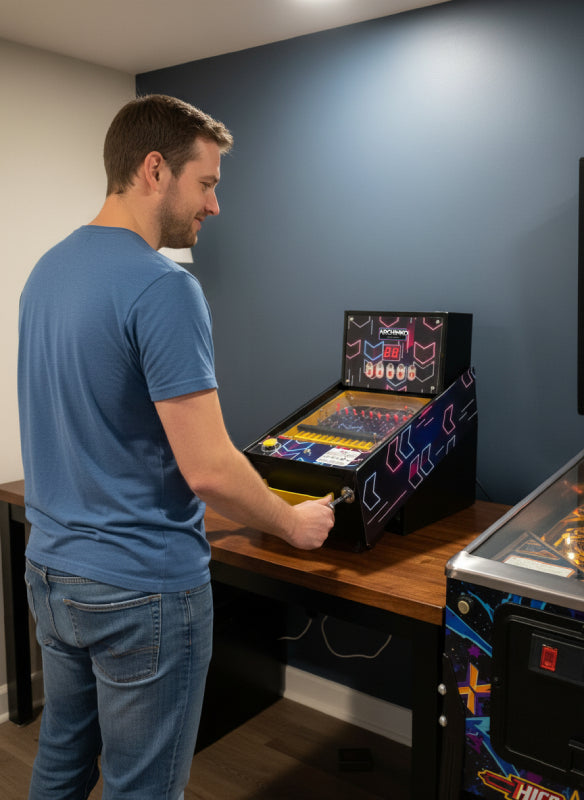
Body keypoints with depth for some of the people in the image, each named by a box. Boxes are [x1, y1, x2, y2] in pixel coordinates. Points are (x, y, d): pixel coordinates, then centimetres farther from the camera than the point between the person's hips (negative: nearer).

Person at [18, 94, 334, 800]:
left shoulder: (46, 271, 6)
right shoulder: (163, 288, -21)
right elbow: (208, 469, -23)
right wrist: (295, 524, -6)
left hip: (50, 574, 9)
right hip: (141, 591, -8)